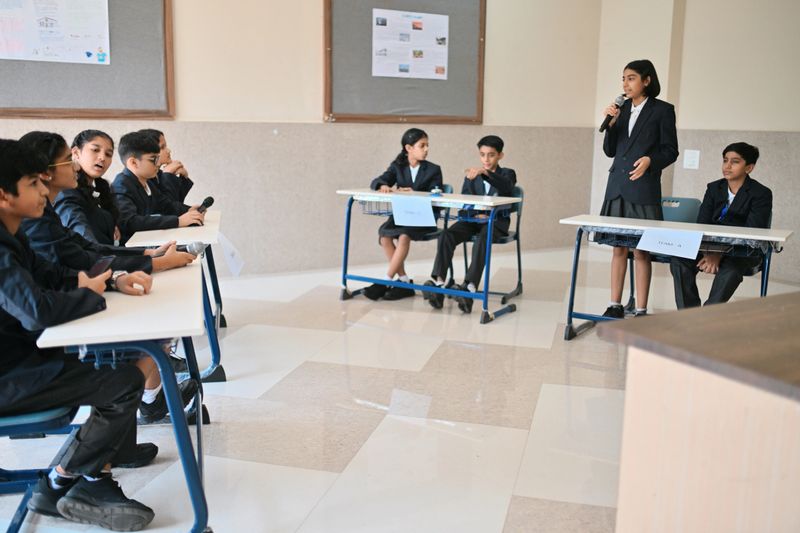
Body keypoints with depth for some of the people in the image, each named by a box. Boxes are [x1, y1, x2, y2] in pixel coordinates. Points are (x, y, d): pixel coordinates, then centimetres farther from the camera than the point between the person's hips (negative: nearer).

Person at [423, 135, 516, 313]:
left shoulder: (507, 174, 6)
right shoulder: (471, 175, 17)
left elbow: (507, 186, -20)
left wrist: (485, 172, -37)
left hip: (496, 221, -3)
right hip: (472, 219, 3)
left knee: (482, 239, -37)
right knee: (446, 236, -26)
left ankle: (469, 287, -46)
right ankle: (438, 282, -35)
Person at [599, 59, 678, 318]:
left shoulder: (662, 110, -1)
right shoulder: (622, 109, 12)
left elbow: (671, 150, -2)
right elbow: (609, 151, 12)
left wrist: (650, 160, -21)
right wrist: (611, 123, -2)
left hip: (643, 188, -5)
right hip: (617, 186, 5)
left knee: (641, 250, -2)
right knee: (618, 248, 9)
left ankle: (641, 311, 4)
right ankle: (615, 306, 16)